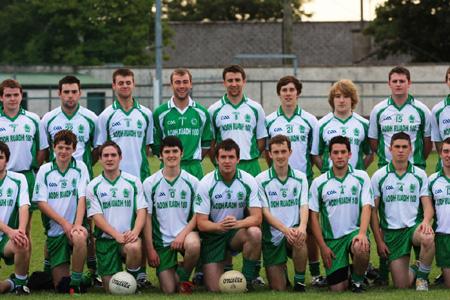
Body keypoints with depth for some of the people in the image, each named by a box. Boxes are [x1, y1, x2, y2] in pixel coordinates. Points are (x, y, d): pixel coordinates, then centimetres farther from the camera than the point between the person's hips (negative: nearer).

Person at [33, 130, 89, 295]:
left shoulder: (80, 168, 2)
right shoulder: (45, 170, 5)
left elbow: (82, 197, -8)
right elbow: (41, 202, -1)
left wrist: (77, 223, -24)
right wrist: (63, 222, -13)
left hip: (75, 226, -2)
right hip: (55, 230, 2)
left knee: (79, 237, -40)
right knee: (60, 285, -6)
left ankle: (75, 284, -22)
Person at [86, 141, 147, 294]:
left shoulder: (133, 182, 7)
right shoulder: (93, 186, 5)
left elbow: (141, 211, 1)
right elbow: (97, 217, -3)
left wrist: (134, 232, -19)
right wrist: (117, 235, -19)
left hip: (128, 236, 0)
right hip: (105, 239, 0)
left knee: (134, 247, -38)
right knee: (111, 290, -7)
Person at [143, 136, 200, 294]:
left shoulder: (192, 182, 2)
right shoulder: (150, 183, 1)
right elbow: (147, 218, 3)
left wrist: (183, 234, -16)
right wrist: (150, 249, -4)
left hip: (186, 234, 0)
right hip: (162, 240, 0)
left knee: (193, 245, -38)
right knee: (169, 290, -10)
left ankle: (183, 278, -7)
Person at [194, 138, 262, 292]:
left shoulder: (248, 181, -9)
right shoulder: (206, 183, -13)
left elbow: (256, 217, -14)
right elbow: (201, 223, -14)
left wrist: (237, 223, -35)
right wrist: (220, 226, -36)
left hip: (238, 233, 1)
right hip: (213, 235, -1)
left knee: (255, 233, -34)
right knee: (214, 289, -12)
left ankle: (246, 281, -16)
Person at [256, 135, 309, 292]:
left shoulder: (300, 178, 7)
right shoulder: (261, 180, -1)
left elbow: (304, 206, -2)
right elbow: (265, 212, -7)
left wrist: (302, 226, -26)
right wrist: (285, 229, -25)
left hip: (294, 229, 1)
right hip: (272, 237, -1)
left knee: (299, 238, -38)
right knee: (277, 288, -8)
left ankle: (300, 282, -17)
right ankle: (281, 270, 30)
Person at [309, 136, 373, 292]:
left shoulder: (361, 177, 4)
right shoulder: (319, 183, 5)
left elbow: (366, 207, -5)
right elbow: (313, 216, 6)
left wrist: (362, 233, -23)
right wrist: (323, 246, -2)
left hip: (355, 231, -1)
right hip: (331, 238, 1)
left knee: (361, 248, -38)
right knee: (337, 288, -8)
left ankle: (357, 281, -6)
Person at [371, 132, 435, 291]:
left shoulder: (420, 175, 6)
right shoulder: (379, 176, 3)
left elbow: (428, 206, 4)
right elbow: (373, 211, 5)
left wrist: (426, 221, -20)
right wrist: (379, 241, -2)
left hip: (415, 226, 0)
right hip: (392, 232, 0)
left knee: (428, 238, -39)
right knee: (401, 286, -10)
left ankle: (422, 276, -9)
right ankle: (413, 271, 29)